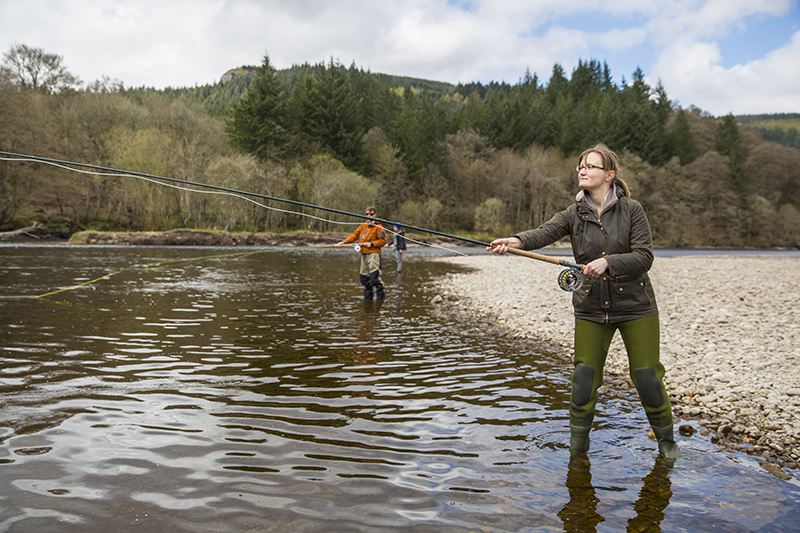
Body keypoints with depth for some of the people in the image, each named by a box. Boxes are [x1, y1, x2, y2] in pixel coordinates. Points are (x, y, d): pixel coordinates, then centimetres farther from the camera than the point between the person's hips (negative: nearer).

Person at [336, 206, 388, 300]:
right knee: (364, 278, 10)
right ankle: (367, 298, 20)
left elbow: (383, 241, -8)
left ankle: (381, 298, -11)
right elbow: (354, 235, 16)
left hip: (373, 254, -7)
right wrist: (344, 242, 7)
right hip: (364, 254, 7)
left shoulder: (378, 227, -3)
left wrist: (372, 244, -15)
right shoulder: (363, 226, 16)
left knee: (374, 277, -17)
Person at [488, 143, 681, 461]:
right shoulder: (574, 215, 0)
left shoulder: (631, 210, -5)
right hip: (591, 309, 2)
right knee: (584, 378, 0)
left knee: (647, 377, 2)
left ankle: (666, 440, 26)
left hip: (635, 306, -2)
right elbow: (545, 233, -19)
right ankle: (577, 448, 18)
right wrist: (516, 241, -39)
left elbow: (644, 257, -11)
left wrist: (607, 262, -27)